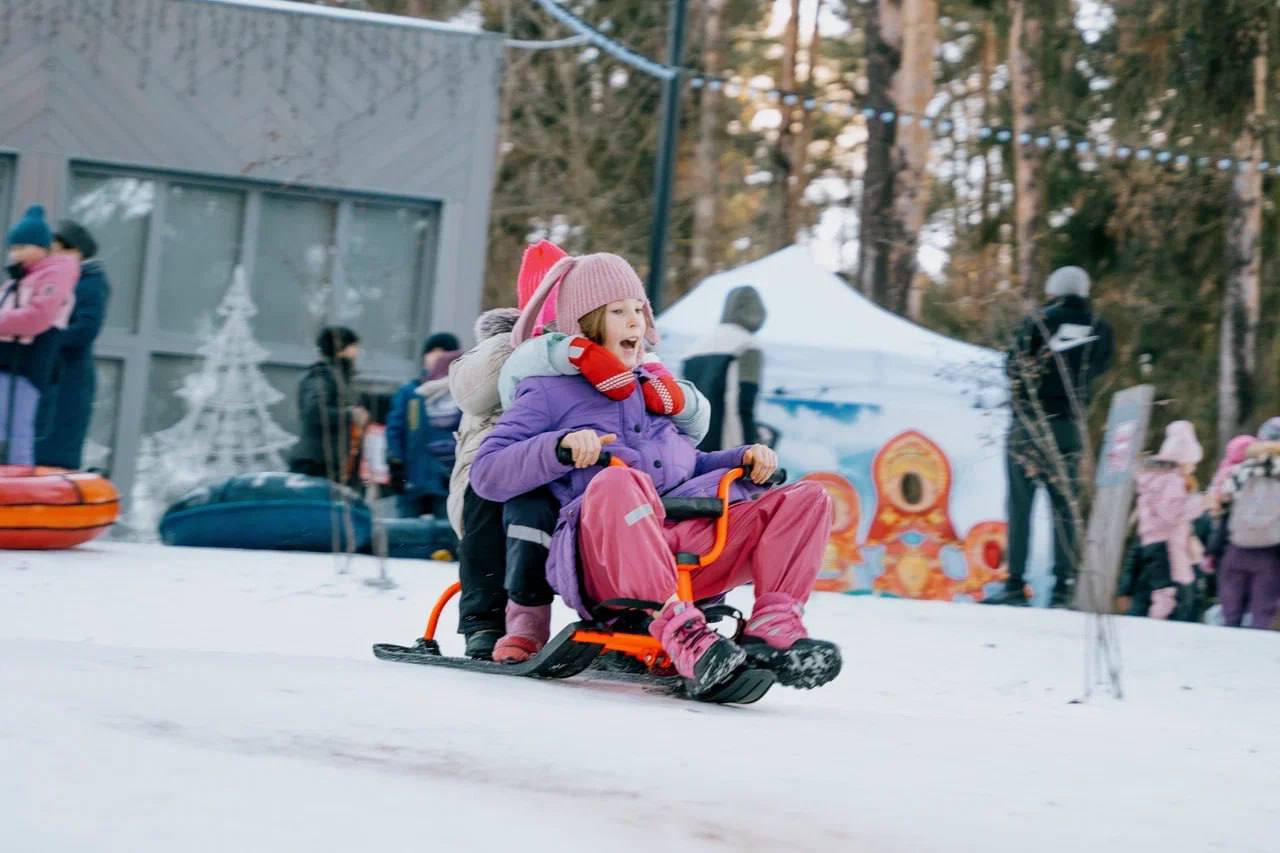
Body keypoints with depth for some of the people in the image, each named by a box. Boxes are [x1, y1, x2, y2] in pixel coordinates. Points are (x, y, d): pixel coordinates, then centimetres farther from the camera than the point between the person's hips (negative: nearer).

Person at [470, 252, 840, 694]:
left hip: (687, 549, 6)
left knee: (807, 499, -9)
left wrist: (747, 459, 16)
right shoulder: (550, 391, 14)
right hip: (604, 559, -6)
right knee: (618, 482, -39)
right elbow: (486, 474, 3)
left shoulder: (654, 386, 32)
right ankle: (681, 635, -49)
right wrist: (562, 446, -14)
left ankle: (772, 633, -29)